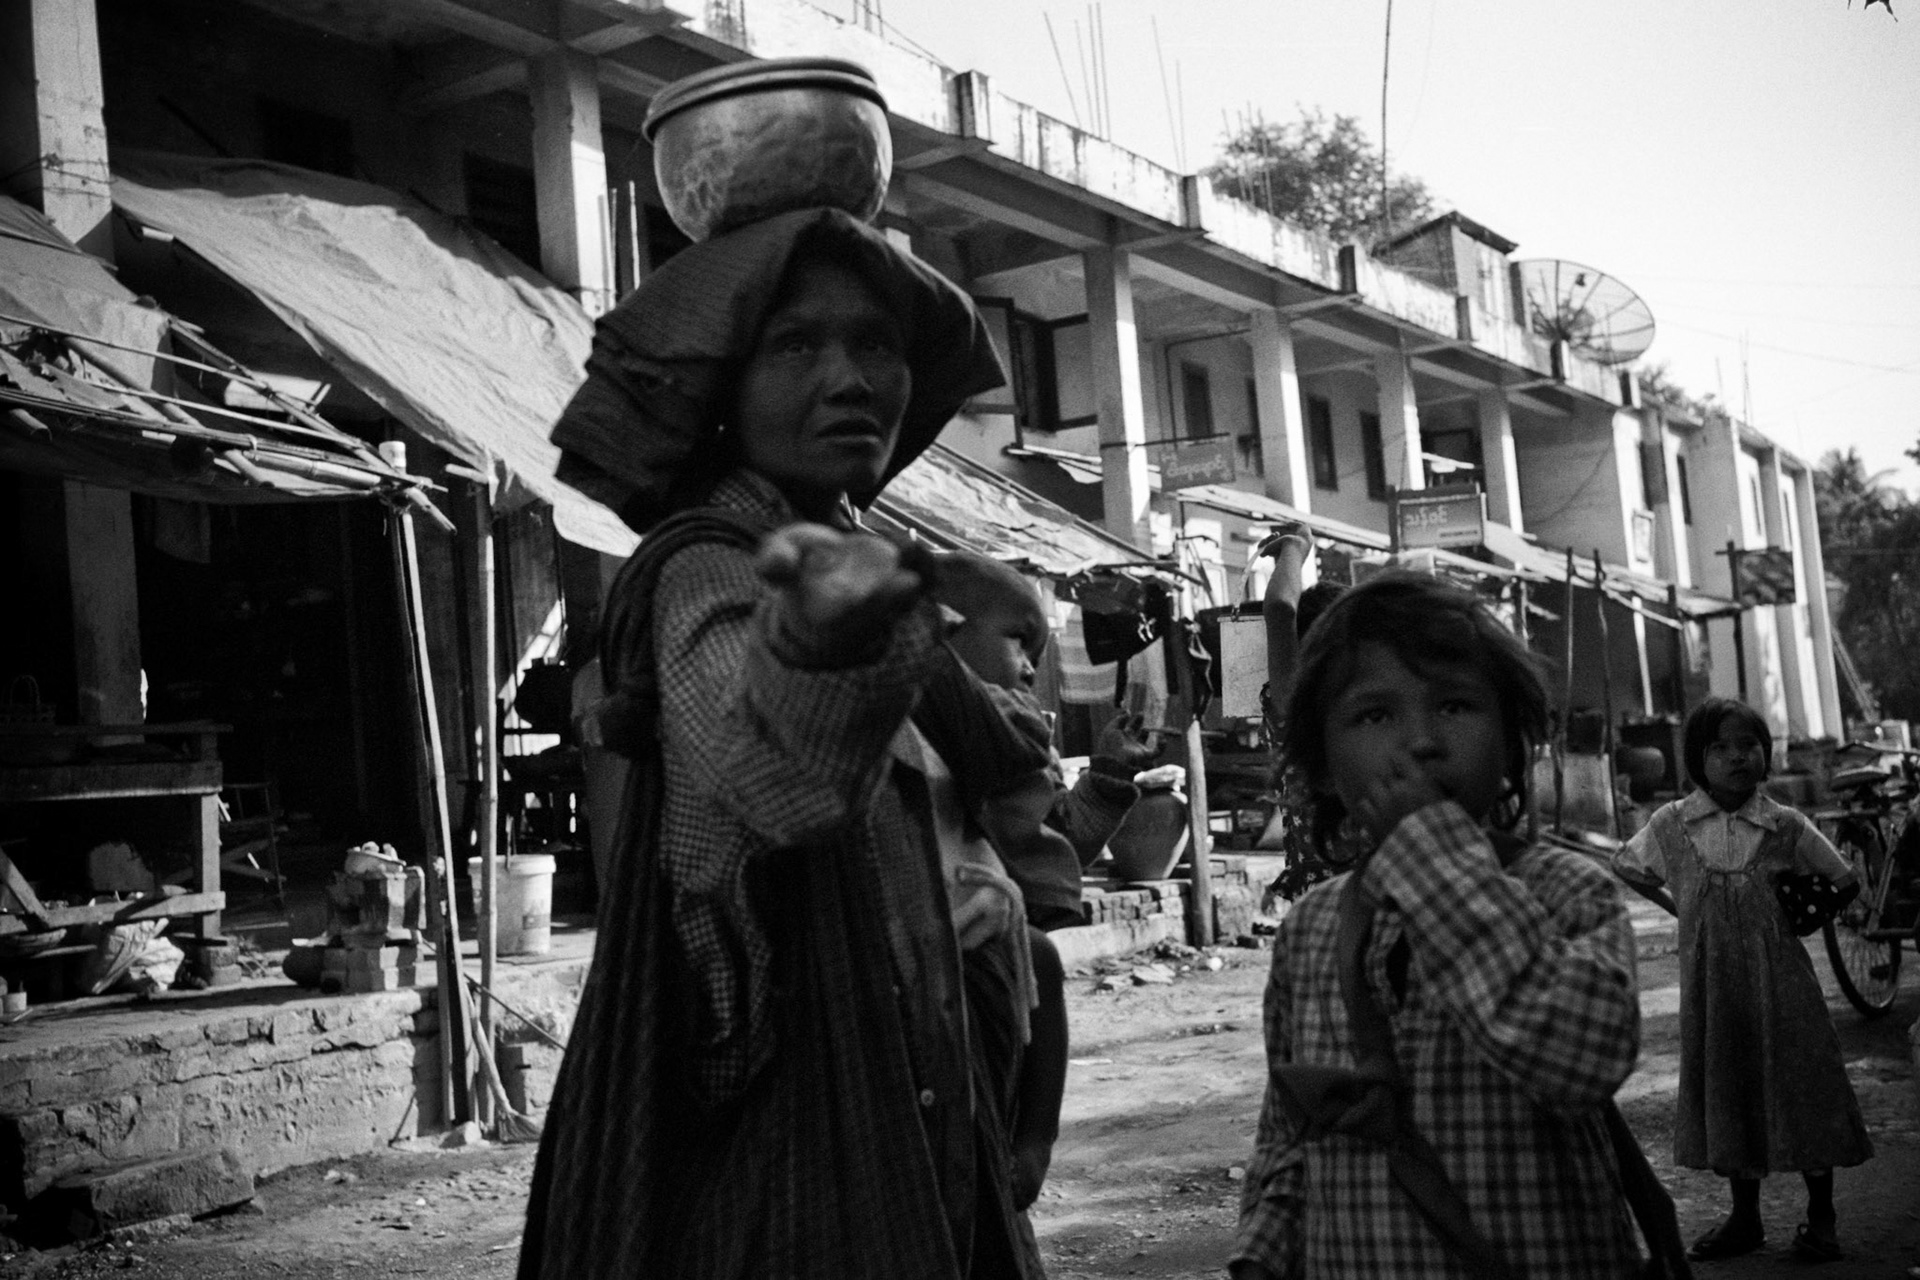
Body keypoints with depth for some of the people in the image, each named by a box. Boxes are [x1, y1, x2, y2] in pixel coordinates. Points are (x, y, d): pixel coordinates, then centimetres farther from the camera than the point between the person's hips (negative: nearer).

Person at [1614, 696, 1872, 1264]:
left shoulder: (1785, 825, -6)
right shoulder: (1670, 825, -5)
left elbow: (1844, 884, 7)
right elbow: (1625, 870, 11)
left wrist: (1791, 917, 3)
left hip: (1780, 984, -1)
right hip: (1711, 989, 1)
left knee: (1800, 1090, 5)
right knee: (1727, 1095, 11)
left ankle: (1820, 1216, 23)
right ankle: (1745, 1217, 26)